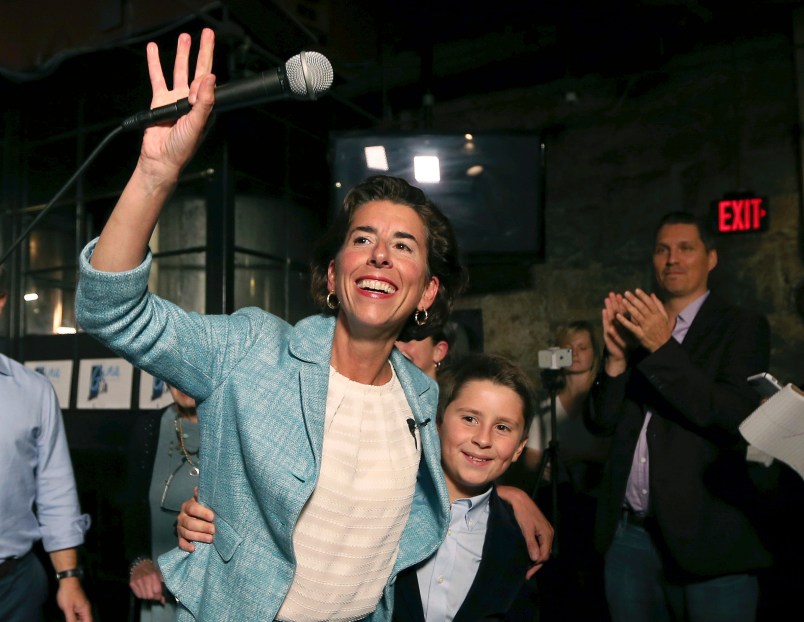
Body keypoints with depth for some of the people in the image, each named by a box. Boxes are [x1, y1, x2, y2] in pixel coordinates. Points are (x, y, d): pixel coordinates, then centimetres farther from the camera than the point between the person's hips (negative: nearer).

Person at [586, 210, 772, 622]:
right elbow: (600, 422, 5)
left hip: (708, 536, -3)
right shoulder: (634, 327, 10)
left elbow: (739, 416, -15)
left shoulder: (742, 326, -1)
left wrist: (663, 348, -21)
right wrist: (616, 357, -12)